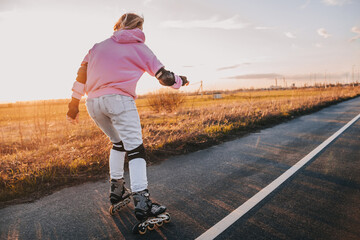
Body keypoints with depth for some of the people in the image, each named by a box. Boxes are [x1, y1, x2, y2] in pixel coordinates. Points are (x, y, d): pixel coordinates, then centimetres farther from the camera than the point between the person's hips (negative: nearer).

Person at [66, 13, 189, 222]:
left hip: (93, 102, 6)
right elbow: (164, 77, 11)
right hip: (119, 99, -5)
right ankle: (142, 202, -13)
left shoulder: (99, 46, 24)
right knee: (135, 148, -5)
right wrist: (181, 81, 30)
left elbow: (82, 75, 18)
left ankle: (117, 190, 26)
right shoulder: (140, 47, 14)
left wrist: (74, 104, 22)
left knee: (118, 142, 22)